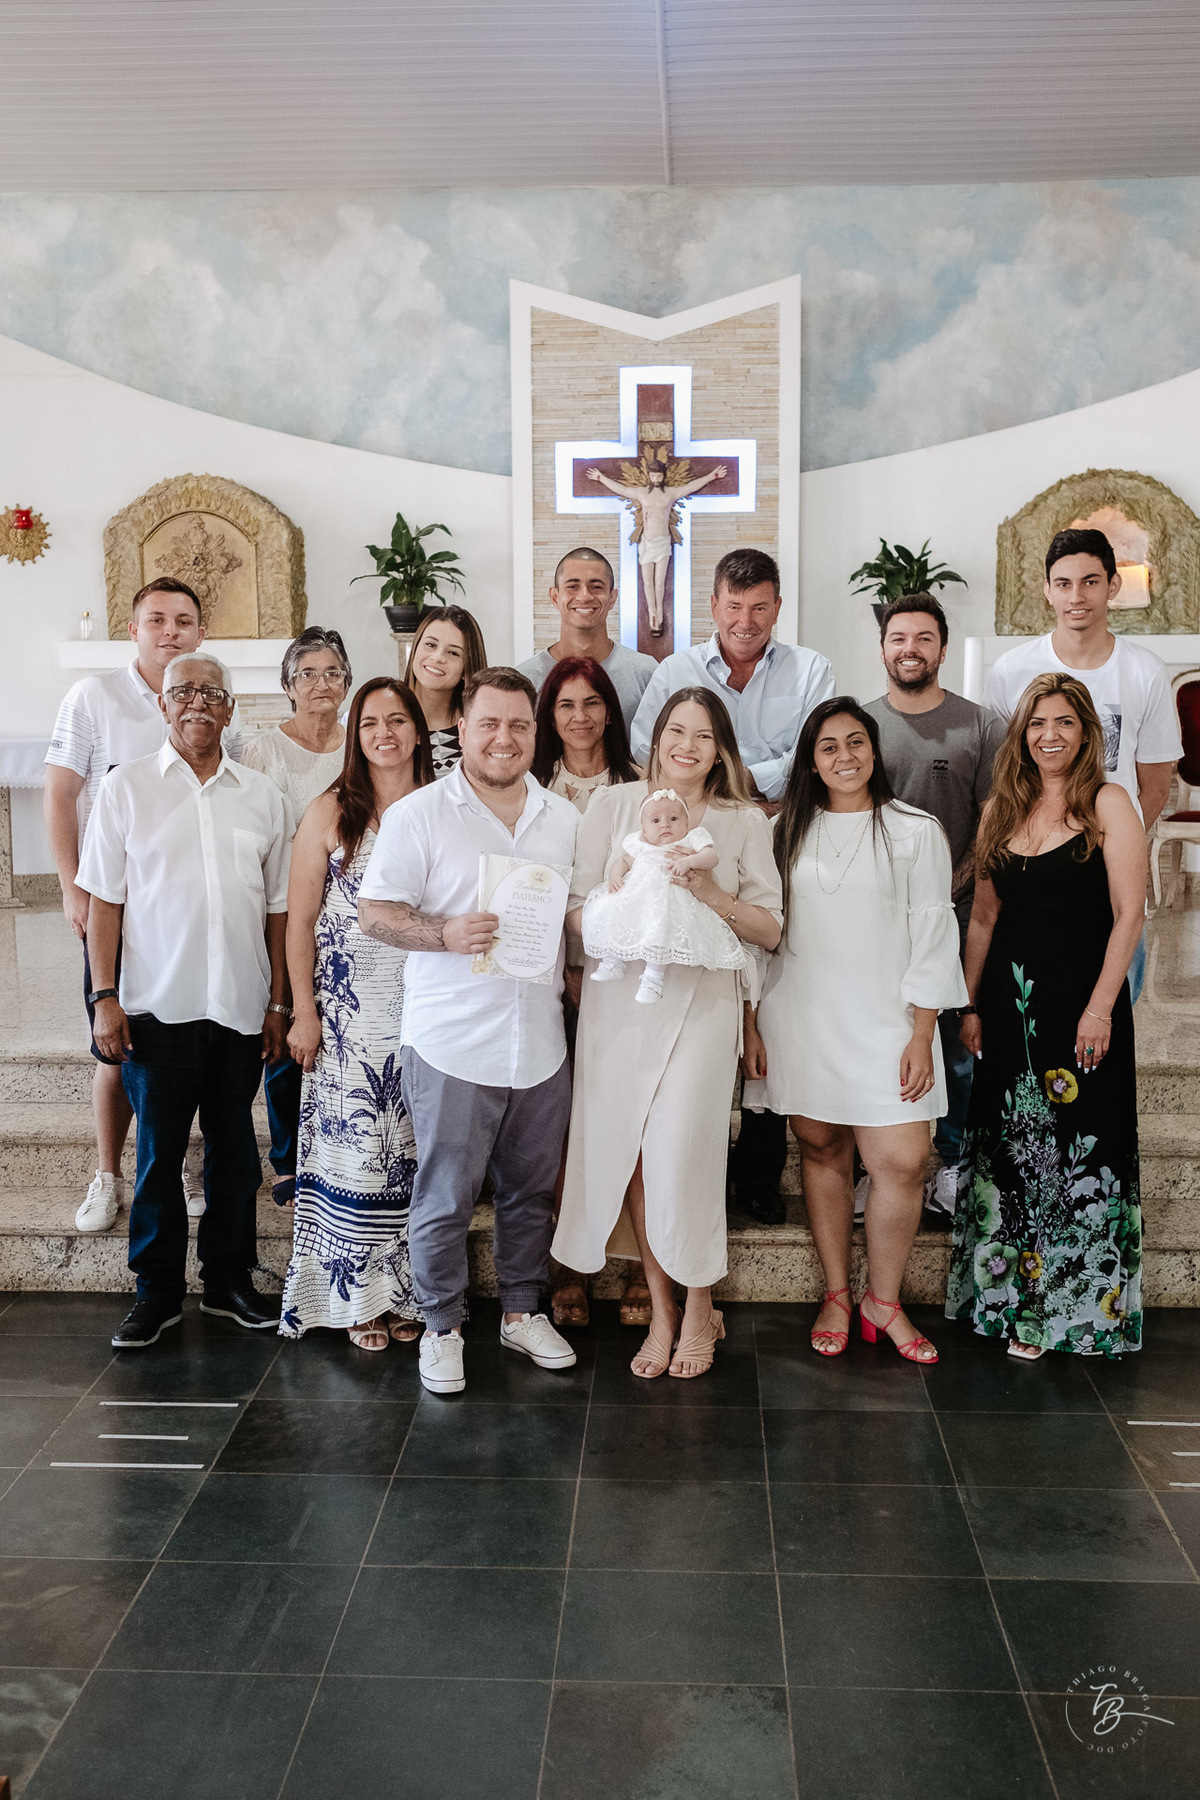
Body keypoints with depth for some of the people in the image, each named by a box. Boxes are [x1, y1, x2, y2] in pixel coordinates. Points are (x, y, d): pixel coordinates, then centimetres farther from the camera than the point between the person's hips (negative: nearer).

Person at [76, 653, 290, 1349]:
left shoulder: (263, 794, 8)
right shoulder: (127, 787, 3)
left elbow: (278, 907, 11)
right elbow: (105, 899, 1)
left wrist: (279, 1003, 8)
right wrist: (106, 996, -5)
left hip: (242, 1007, 2)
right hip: (159, 1005, -2)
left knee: (235, 1151, 11)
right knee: (159, 1154, 6)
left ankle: (230, 1279, 26)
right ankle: (159, 1291, 20)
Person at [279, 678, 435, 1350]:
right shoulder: (330, 813, 1)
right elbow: (301, 917, 1)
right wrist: (304, 1010, -4)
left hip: (426, 1007, 2)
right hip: (350, 1009, -2)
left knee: (418, 1148, 6)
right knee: (355, 1144, 2)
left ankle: (409, 1290, 19)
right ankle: (359, 1297, 15)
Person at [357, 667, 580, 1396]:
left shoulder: (565, 817, 10)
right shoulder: (418, 814, -4)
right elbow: (376, 913, -8)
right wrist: (447, 934, -22)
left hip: (541, 1041, 4)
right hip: (451, 1043, -4)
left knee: (532, 1190, 16)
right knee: (444, 1197, 6)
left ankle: (523, 1310, 34)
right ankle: (442, 1327, 23)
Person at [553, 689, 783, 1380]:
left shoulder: (745, 821, 7)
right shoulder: (613, 805, 7)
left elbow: (770, 930, 4)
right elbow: (574, 913, 4)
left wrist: (711, 894, -11)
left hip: (701, 1003, -1)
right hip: (619, 1001, 1)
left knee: (683, 1159, -7)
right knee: (631, 1155, 3)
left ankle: (700, 1309, 17)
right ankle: (662, 1310, 22)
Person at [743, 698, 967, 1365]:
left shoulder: (915, 832, 3)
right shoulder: (787, 831, 9)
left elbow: (932, 935, 1)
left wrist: (922, 1035, -4)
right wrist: (749, 1024, 4)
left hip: (885, 1021, -1)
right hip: (799, 1021, 2)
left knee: (902, 1161, -8)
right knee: (821, 1150, 6)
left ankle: (883, 1301, 12)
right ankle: (836, 1295, 21)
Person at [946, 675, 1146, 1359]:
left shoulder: (1108, 803, -4)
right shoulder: (1002, 811, 10)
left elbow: (1129, 914, -9)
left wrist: (1101, 1007, -15)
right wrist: (971, 1005, 9)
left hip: (1082, 1000, -4)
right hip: (1010, 998, 5)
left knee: (1076, 1149, 2)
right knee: (1010, 1148, 10)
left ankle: (1074, 1310, 17)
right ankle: (1014, 1301, 24)